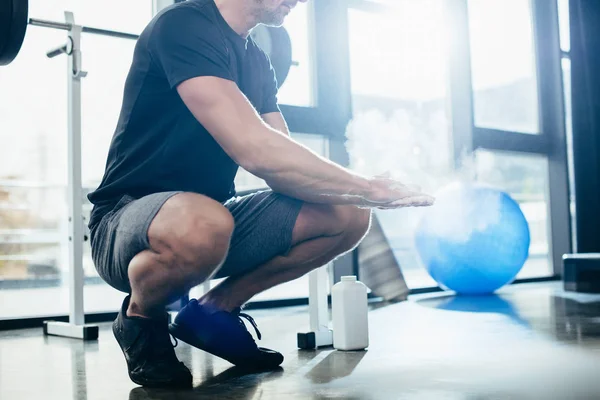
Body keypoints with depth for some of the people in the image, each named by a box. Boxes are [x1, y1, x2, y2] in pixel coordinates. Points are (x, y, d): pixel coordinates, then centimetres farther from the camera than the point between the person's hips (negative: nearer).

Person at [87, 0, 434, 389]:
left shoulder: (258, 61, 11)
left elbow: (283, 166, 4)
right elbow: (255, 151, -29)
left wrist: (364, 191, -14)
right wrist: (369, 189, -22)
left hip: (214, 217, 8)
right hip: (127, 220, -7)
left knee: (348, 216, -8)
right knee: (204, 223, -41)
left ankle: (217, 309, 6)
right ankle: (140, 319, -6)